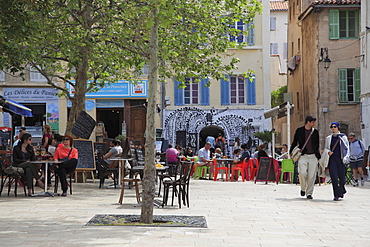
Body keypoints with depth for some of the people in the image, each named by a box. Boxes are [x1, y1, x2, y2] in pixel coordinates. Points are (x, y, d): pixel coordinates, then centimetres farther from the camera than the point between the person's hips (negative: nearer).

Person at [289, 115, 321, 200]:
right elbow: (294, 142, 12)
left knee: (312, 175, -3)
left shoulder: (315, 132, 11)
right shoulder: (299, 130, 5)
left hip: (313, 156, 2)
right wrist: (291, 153, 9)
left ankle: (309, 193, 7)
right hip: (303, 155, -2)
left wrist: (318, 156, 17)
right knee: (302, 173, -17)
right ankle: (303, 188, 10)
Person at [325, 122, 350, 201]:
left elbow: (347, 148, 6)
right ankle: (337, 194, -9)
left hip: (340, 159, -1)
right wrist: (328, 152, -1)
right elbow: (326, 148, 21)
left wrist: (346, 157, -7)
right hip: (332, 159, 1)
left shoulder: (343, 137, 6)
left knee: (342, 177, 3)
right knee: (333, 177, -12)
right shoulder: (328, 138, 13)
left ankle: (342, 190, 33)